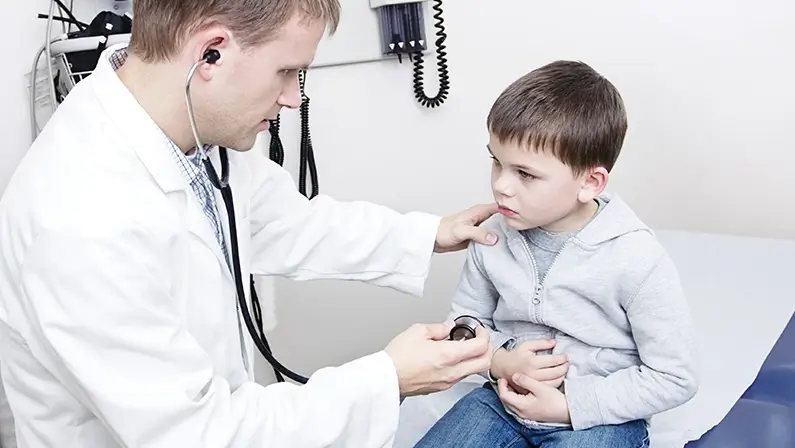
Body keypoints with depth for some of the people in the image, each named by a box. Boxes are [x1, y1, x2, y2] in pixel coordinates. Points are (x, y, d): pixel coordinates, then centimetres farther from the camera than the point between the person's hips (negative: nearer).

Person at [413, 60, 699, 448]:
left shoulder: (638, 261, -19)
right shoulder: (493, 237, -7)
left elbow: (673, 379, -12)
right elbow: (466, 318, 9)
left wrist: (568, 405, -17)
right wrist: (500, 360, -12)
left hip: (597, 415, -4)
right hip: (504, 399, 4)